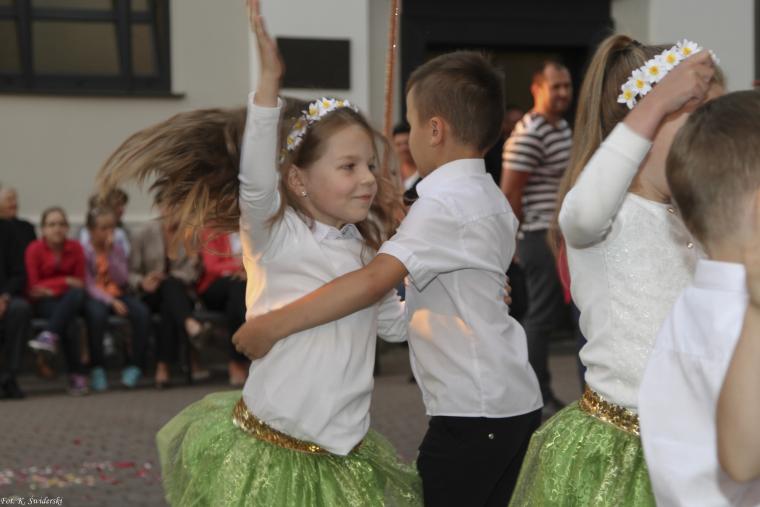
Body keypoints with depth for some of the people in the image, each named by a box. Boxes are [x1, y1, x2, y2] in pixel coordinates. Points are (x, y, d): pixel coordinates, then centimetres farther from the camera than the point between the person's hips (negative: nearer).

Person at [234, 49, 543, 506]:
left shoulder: (443, 202, -16)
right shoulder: (491, 199, 14)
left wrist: (275, 324, -25)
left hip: (472, 413, -9)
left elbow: (375, 280, -27)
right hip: (518, 402, 9)